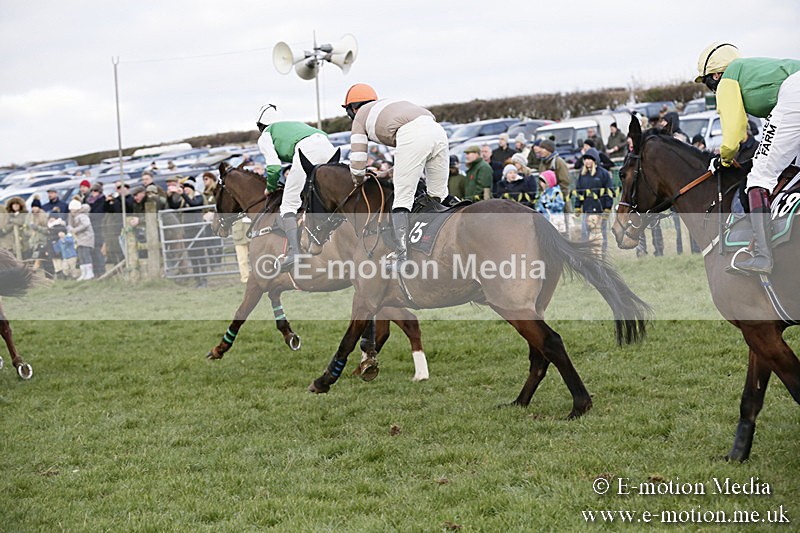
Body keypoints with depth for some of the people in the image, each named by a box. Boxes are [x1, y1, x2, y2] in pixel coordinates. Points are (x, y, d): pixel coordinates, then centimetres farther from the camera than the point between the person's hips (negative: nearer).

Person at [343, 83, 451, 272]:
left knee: (402, 199, 0)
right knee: (439, 195, 19)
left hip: (412, 136, -6)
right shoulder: (387, 103, 40)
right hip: (437, 129, 6)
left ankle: (401, 257, -7)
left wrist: (360, 179, 39)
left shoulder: (360, 118, 23)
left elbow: (357, 165, 16)